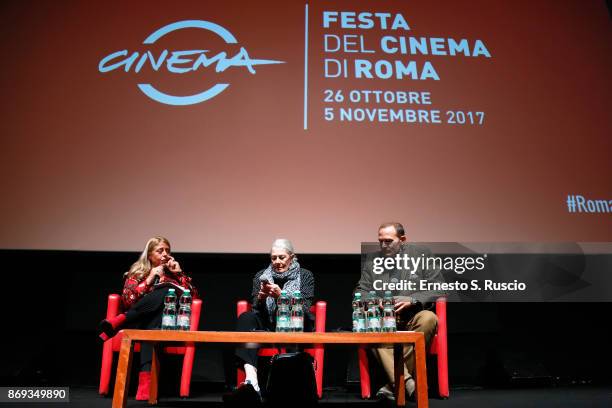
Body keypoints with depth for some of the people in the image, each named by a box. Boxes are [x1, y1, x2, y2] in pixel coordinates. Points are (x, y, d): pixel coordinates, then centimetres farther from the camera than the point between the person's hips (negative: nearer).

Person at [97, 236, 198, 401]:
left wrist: (179, 273, 3)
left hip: (165, 321, 1)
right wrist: (149, 279, -5)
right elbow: (127, 300, -1)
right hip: (137, 320, -1)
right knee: (165, 291, -30)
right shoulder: (137, 272, 16)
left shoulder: (172, 273, 21)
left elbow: (193, 295, 8)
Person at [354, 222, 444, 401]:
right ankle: (407, 383, -38)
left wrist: (412, 300, -15)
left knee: (429, 319, -34)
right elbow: (361, 291, 13)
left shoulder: (421, 254, 7)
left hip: (413, 317, -1)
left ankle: (394, 384, -29)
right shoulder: (370, 260, 13)